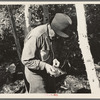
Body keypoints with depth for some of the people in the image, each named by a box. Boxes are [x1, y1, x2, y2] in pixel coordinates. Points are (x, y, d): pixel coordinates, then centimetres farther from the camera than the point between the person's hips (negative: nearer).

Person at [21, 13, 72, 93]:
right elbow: (26, 60, -26)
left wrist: (53, 59, -5)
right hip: (36, 74, -9)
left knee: (52, 92, 21)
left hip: (48, 73, 9)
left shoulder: (50, 34, -1)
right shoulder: (36, 36, -29)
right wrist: (45, 66, -29)